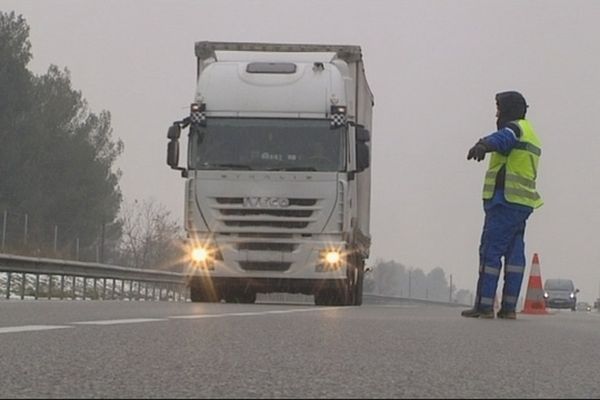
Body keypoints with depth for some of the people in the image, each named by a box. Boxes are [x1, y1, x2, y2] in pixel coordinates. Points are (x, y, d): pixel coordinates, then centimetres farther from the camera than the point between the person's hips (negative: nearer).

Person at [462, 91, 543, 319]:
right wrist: (485, 143, 60)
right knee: (514, 253, 6)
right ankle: (509, 307, 4)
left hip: (505, 200, -10)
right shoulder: (529, 134, 22)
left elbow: (502, 139, -33)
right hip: (522, 204, 10)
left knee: (490, 251, -10)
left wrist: (483, 146, -53)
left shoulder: (515, 128, -8)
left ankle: (484, 305, -14)